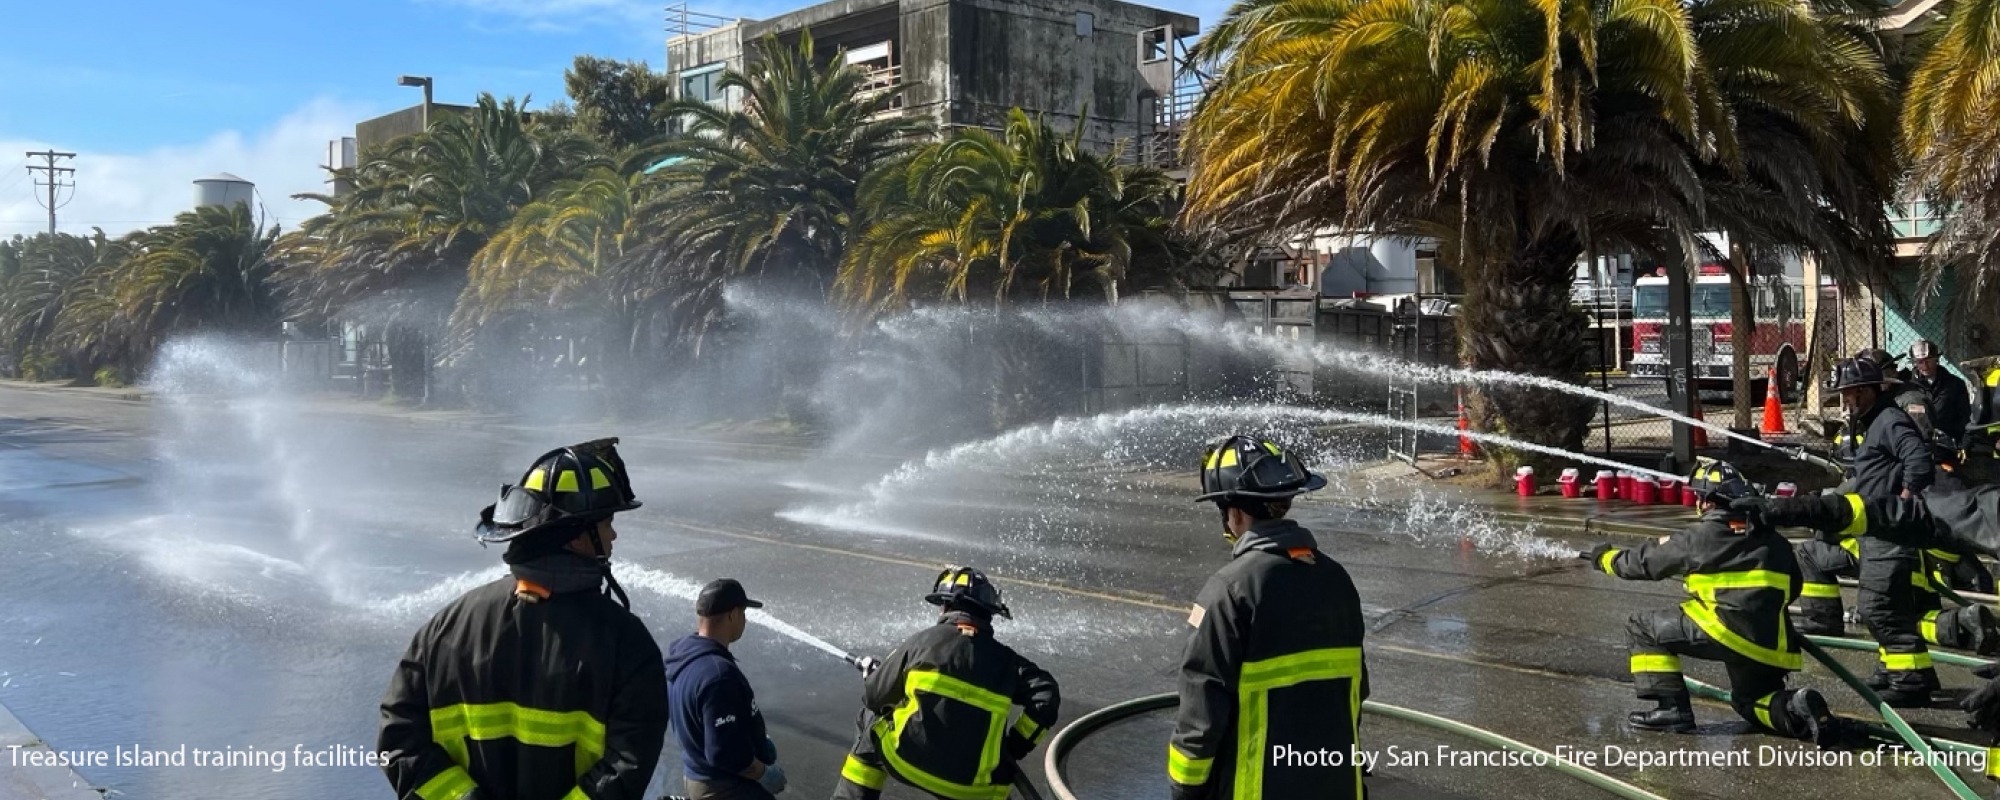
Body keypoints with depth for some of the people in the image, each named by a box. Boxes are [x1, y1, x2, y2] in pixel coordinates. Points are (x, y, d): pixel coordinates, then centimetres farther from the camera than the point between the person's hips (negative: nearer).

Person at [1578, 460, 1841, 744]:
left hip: (1726, 632, -7)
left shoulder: (1700, 536, -3)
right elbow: (1793, 588, 24)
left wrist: (1605, 557, 25)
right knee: (1751, 702, 30)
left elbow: (1646, 561, 8)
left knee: (1642, 627, 7)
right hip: (1771, 646, 7)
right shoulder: (1772, 539, 14)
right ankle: (1797, 709, -1)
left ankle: (1673, 709, 3)